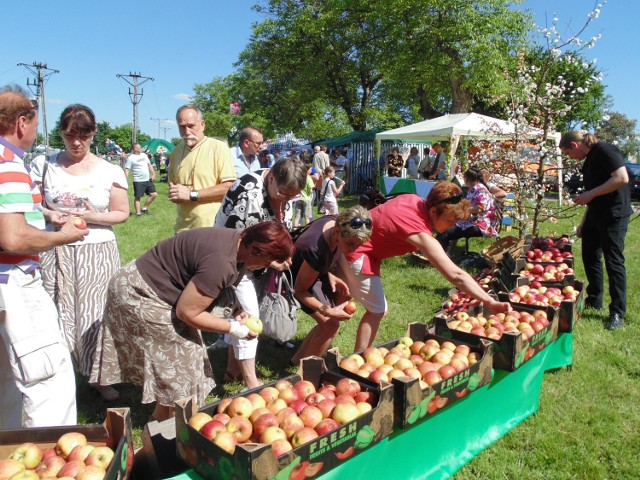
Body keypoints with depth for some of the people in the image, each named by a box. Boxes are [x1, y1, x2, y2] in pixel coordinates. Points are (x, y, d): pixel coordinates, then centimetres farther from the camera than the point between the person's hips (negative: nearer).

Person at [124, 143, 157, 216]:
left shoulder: (144, 155, 12)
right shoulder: (131, 158, -8)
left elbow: (149, 165, 18)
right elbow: (126, 169, -12)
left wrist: (153, 174, 7)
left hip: (148, 180, 6)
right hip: (138, 181, -6)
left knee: (154, 194, 5)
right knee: (137, 197, 0)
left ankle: (145, 208, 18)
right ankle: (138, 213, 7)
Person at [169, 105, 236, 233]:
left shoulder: (218, 147, -7)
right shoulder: (176, 152, 11)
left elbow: (229, 187, -14)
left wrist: (192, 195, -14)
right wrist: (173, 194, -2)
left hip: (213, 227, -5)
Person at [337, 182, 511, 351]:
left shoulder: (414, 200, -7)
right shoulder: (421, 234, -30)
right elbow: (455, 275, -34)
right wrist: (491, 303, -33)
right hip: (356, 251, -10)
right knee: (377, 310, 1)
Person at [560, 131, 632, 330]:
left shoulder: (604, 150, -12)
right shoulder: (589, 160, 15)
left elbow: (622, 178, -24)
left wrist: (590, 194, -20)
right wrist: (583, 224, 22)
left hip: (614, 215, -9)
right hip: (595, 216, 9)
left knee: (614, 262, -4)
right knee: (590, 256, 14)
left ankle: (617, 313, 5)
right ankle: (594, 300, 30)